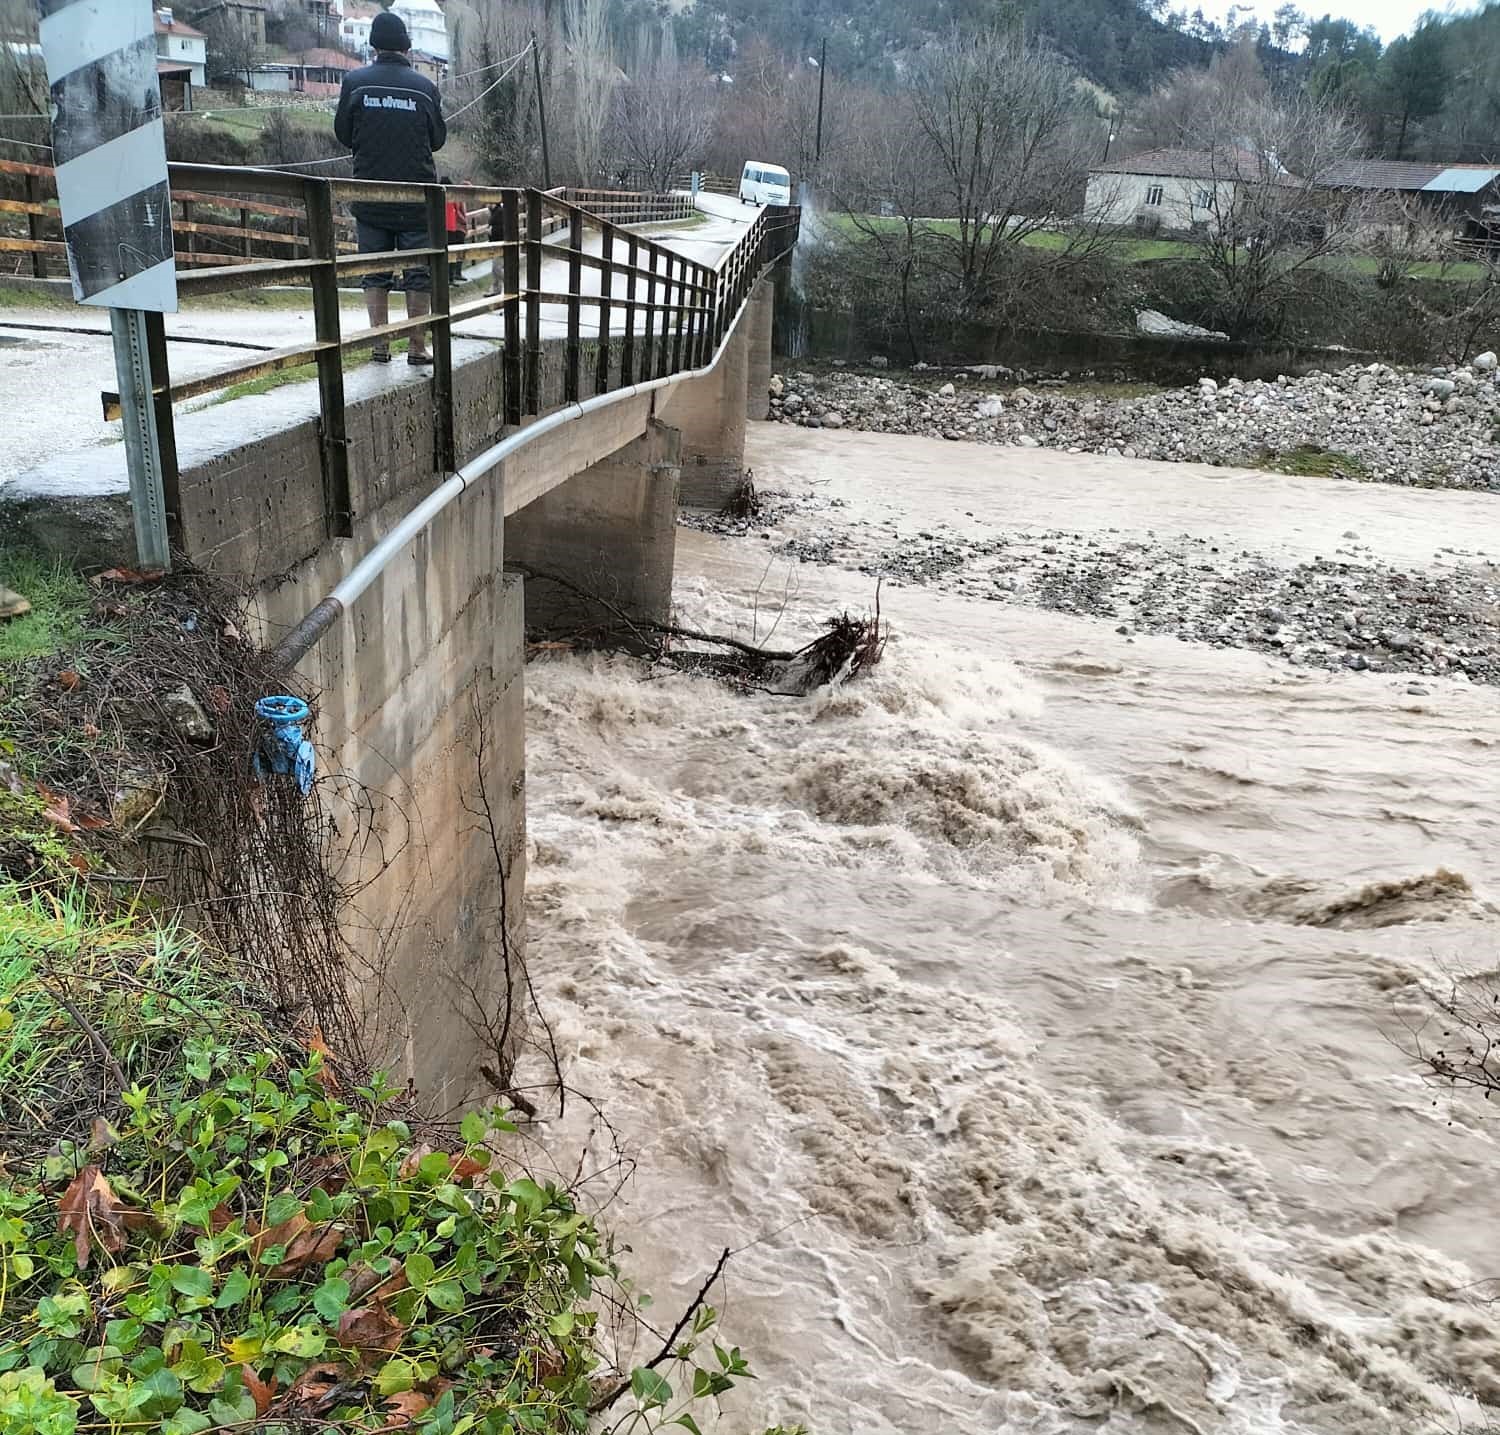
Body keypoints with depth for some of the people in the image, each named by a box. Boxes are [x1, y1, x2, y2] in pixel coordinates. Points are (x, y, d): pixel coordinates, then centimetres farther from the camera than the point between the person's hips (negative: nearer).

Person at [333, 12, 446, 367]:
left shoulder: (355, 81, -2)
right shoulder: (424, 87, -4)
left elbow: (343, 134, 7)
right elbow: (438, 139, 7)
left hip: (370, 196, 1)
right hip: (417, 197, -1)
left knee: (375, 271, 9)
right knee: (419, 272, 5)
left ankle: (380, 345, 6)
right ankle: (417, 347, 5)